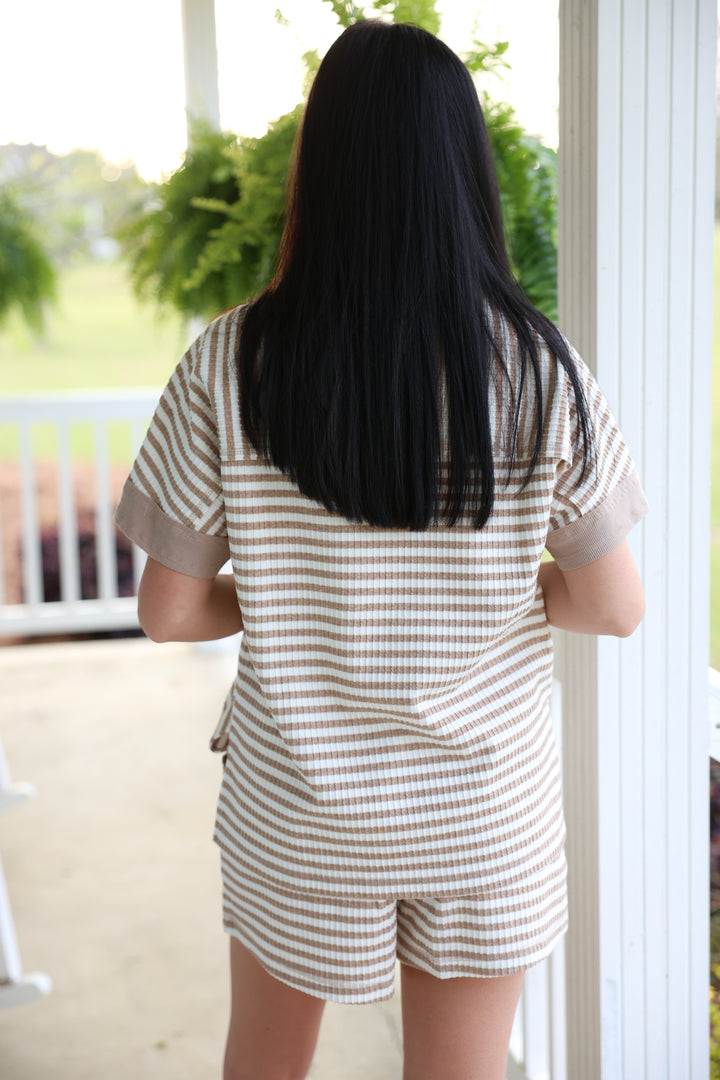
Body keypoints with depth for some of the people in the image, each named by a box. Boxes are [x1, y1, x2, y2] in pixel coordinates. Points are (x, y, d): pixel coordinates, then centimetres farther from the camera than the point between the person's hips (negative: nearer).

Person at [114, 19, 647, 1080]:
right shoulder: (541, 369, -15)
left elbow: (168, 610, -10)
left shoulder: (228, 365, -16)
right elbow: (615, 605, -8)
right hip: (487, 807, 1)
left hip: (298, 810, 0)